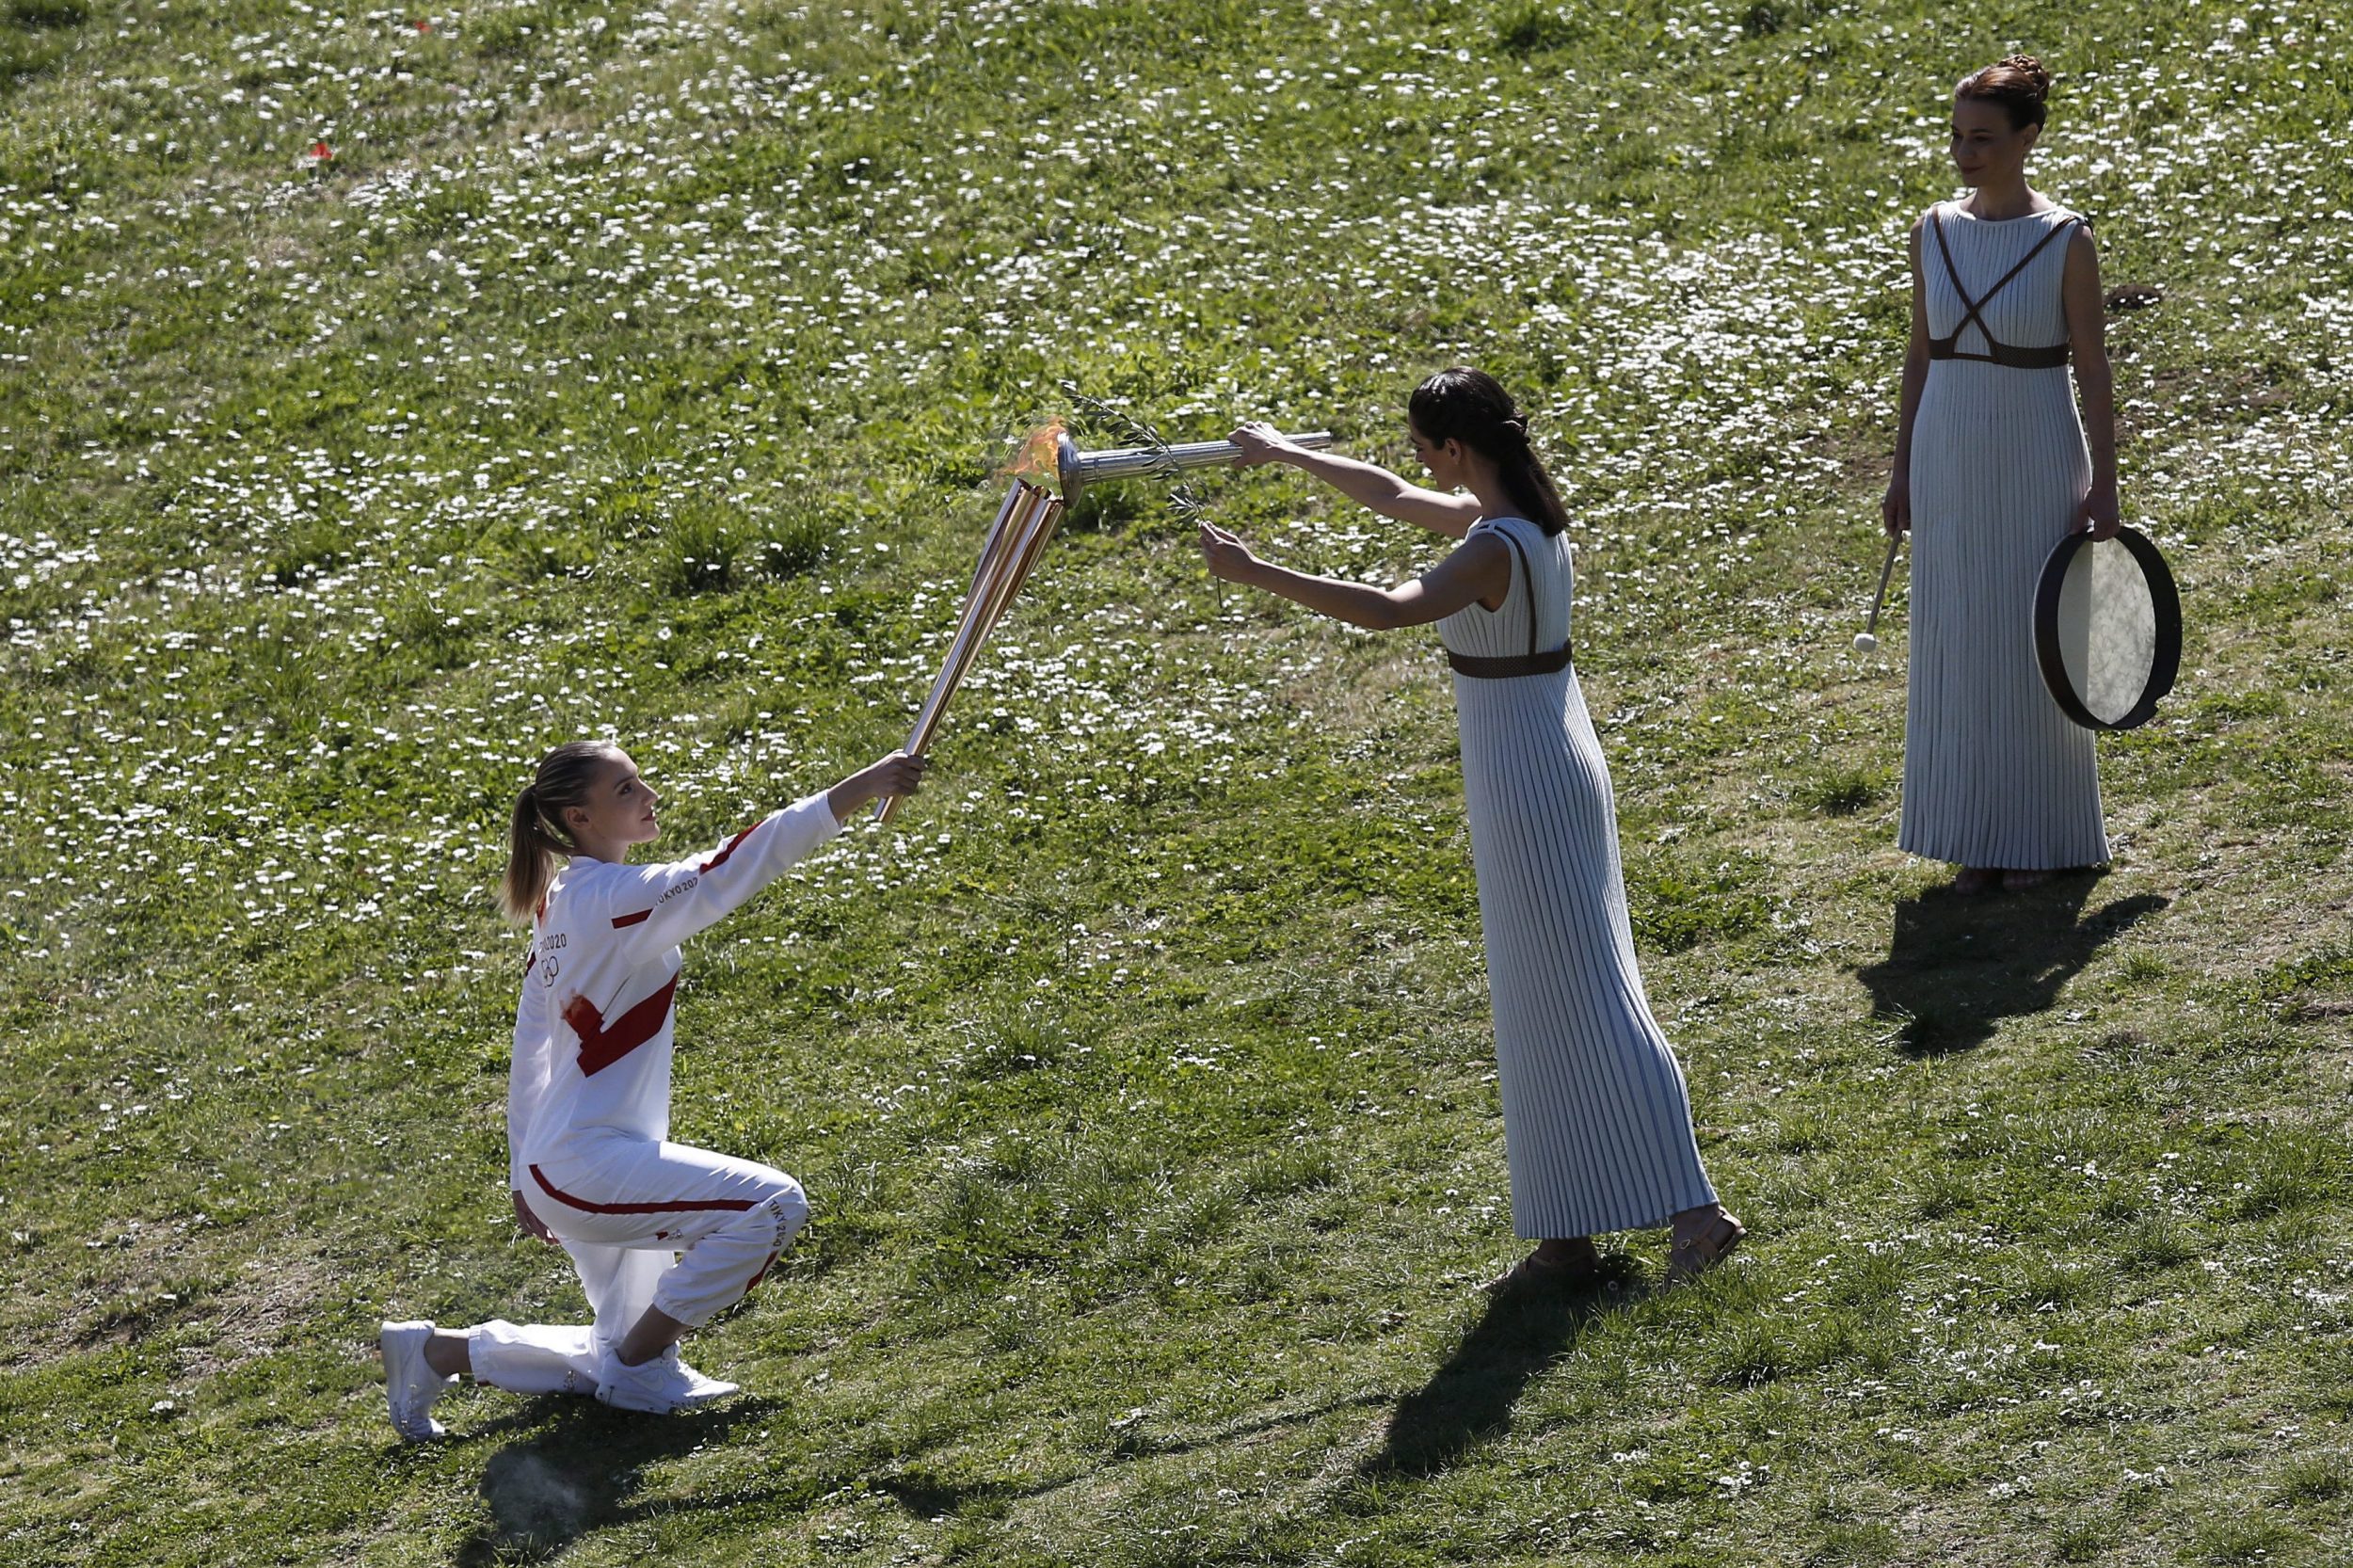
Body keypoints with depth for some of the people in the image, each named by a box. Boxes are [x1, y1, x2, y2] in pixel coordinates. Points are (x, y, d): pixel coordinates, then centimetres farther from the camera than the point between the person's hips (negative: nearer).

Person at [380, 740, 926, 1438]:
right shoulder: (618, 899, -17)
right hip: (591, 1168, -10)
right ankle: (638, 1366, -5)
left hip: (555, 1168, 10)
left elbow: (530, 1047, 16)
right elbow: (727, 874, -30)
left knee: (624, 1356, 18)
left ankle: (438, 1352, 20)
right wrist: (859, 789, -35)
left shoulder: (559, 904, 11)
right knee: (772, 1205, -19)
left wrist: (525, 1175, 22)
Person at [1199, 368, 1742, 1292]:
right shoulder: (1524, 517, 6)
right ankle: (1568, 1237, 19)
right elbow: (1392, 497, 23)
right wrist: (1285, 455, 32)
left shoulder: (1496, 550, -23)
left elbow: (1384, 611, -36)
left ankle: (1694, 1211, -5)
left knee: (1577, 998, -5)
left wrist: (1255, 573, -34)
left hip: (1526, 774, -10)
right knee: (1547, 1001, 13)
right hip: (1554, 755, 10)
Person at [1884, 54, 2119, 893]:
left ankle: (2044, 834, 14)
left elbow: (2093, 368, -7)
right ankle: (1981, 835, 16)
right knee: (1959, 647, 7)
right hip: (1949, 462, 4)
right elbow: (1921, 354, 10)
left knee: (2038, 645, 3)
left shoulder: (2066, 241, -9)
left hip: (2037, 462, -4)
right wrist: (1903, 470, 8)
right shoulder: (1934, 233, 3)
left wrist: (2103, 484, -11)